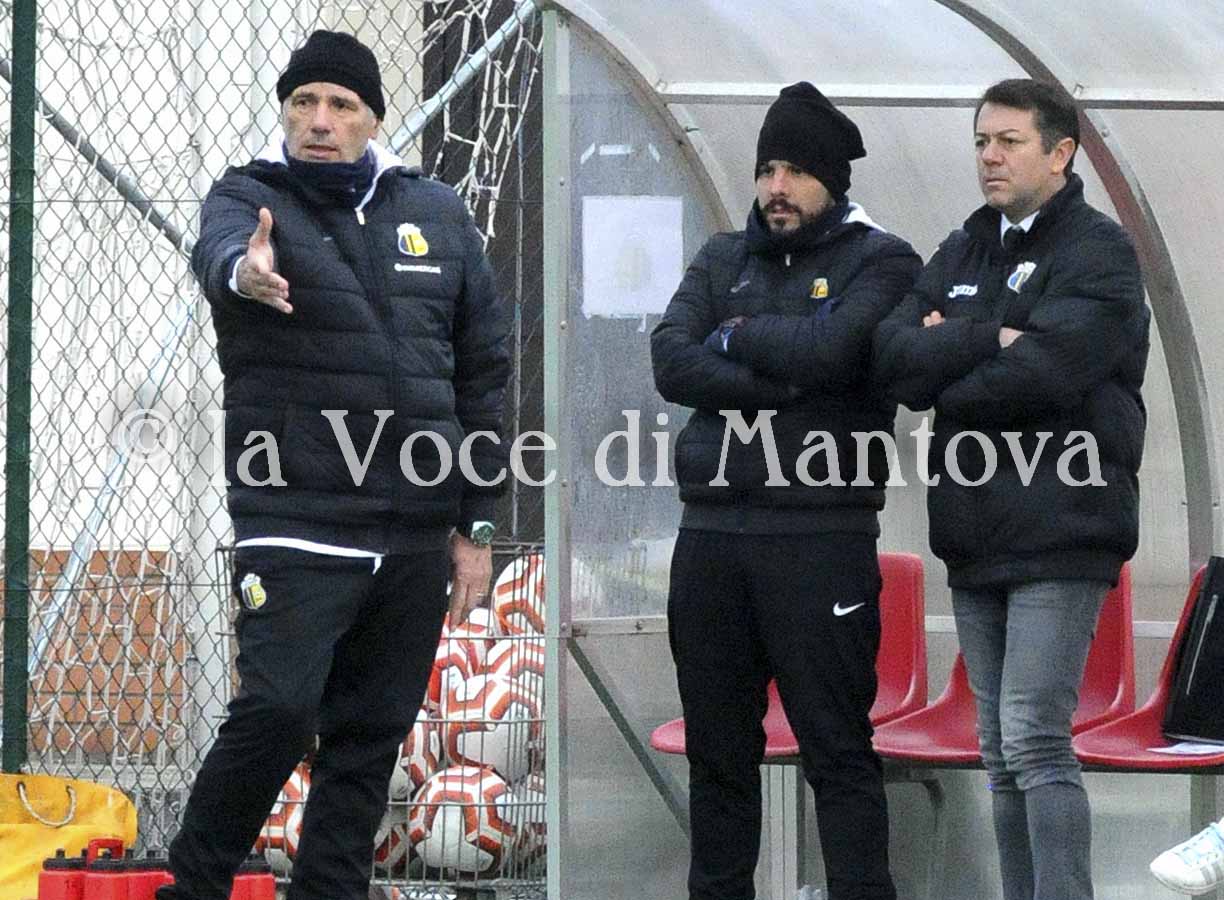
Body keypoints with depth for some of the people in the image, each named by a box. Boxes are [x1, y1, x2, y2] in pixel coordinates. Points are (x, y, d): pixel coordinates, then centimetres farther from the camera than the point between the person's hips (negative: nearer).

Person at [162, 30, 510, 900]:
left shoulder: (439, 216, 11)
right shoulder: (251, 197, 0)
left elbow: (484, 371, 13)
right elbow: (219, 246, -25)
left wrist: (476, 526, 9)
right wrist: (242, 270, -51)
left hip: (415, 536, 4)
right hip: (297, 524, -4)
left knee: (370, 739, 6)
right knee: (278, 708, -18)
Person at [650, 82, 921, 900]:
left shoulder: (880, 263, 1)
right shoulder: (725, 260, 15)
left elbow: (827, 349, -18)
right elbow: (672, 362, -1)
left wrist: (738, 336, -2)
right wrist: (781, 379, -12)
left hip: (821, 536, -5)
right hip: (712, 533, 5)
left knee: (837, 748, -5)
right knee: (718, 748, 11)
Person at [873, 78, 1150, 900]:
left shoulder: (1098, 253, -4)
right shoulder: (962, 255, 17)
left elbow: (1044, 372, -20)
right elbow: (893, 355, 1)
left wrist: (943, 368, -4)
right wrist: (990, 340, -14)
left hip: (1060, 532, -7)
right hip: (975, 538, 7)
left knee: (1035, 740, -14)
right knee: (1001, 751, 9)